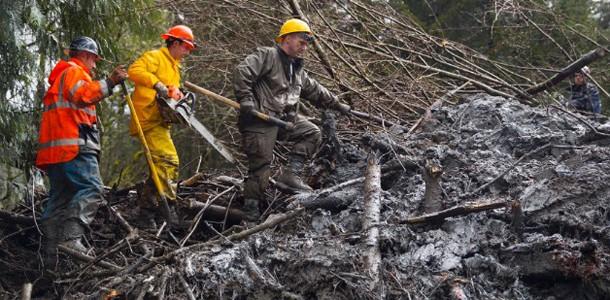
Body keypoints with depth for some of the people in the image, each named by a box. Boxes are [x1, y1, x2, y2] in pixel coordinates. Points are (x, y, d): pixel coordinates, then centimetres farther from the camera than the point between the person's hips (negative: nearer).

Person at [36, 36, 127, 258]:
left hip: (54, 147, 10)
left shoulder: (60, 76, 34)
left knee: (60, 197, 8)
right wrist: (109, 83, -27)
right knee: (91, 190, -19)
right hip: (74, 144, -10)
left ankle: (51, 248, 3)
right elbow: (83, 94, -20)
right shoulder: (74, 71, 2)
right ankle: (71, 238, -32)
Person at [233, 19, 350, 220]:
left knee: (313, 133, 0)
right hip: (260, 119, -8)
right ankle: (250, 210, 1)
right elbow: (241, 73, -17)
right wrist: (246, 102, -24)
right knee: (260, 166, -9)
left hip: (285, 118, 9)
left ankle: (291, 174, -5)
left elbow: (315, 90, 31)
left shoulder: (298, 70, 22)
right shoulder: (267, 56, -6)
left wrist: (338, 105, 31)